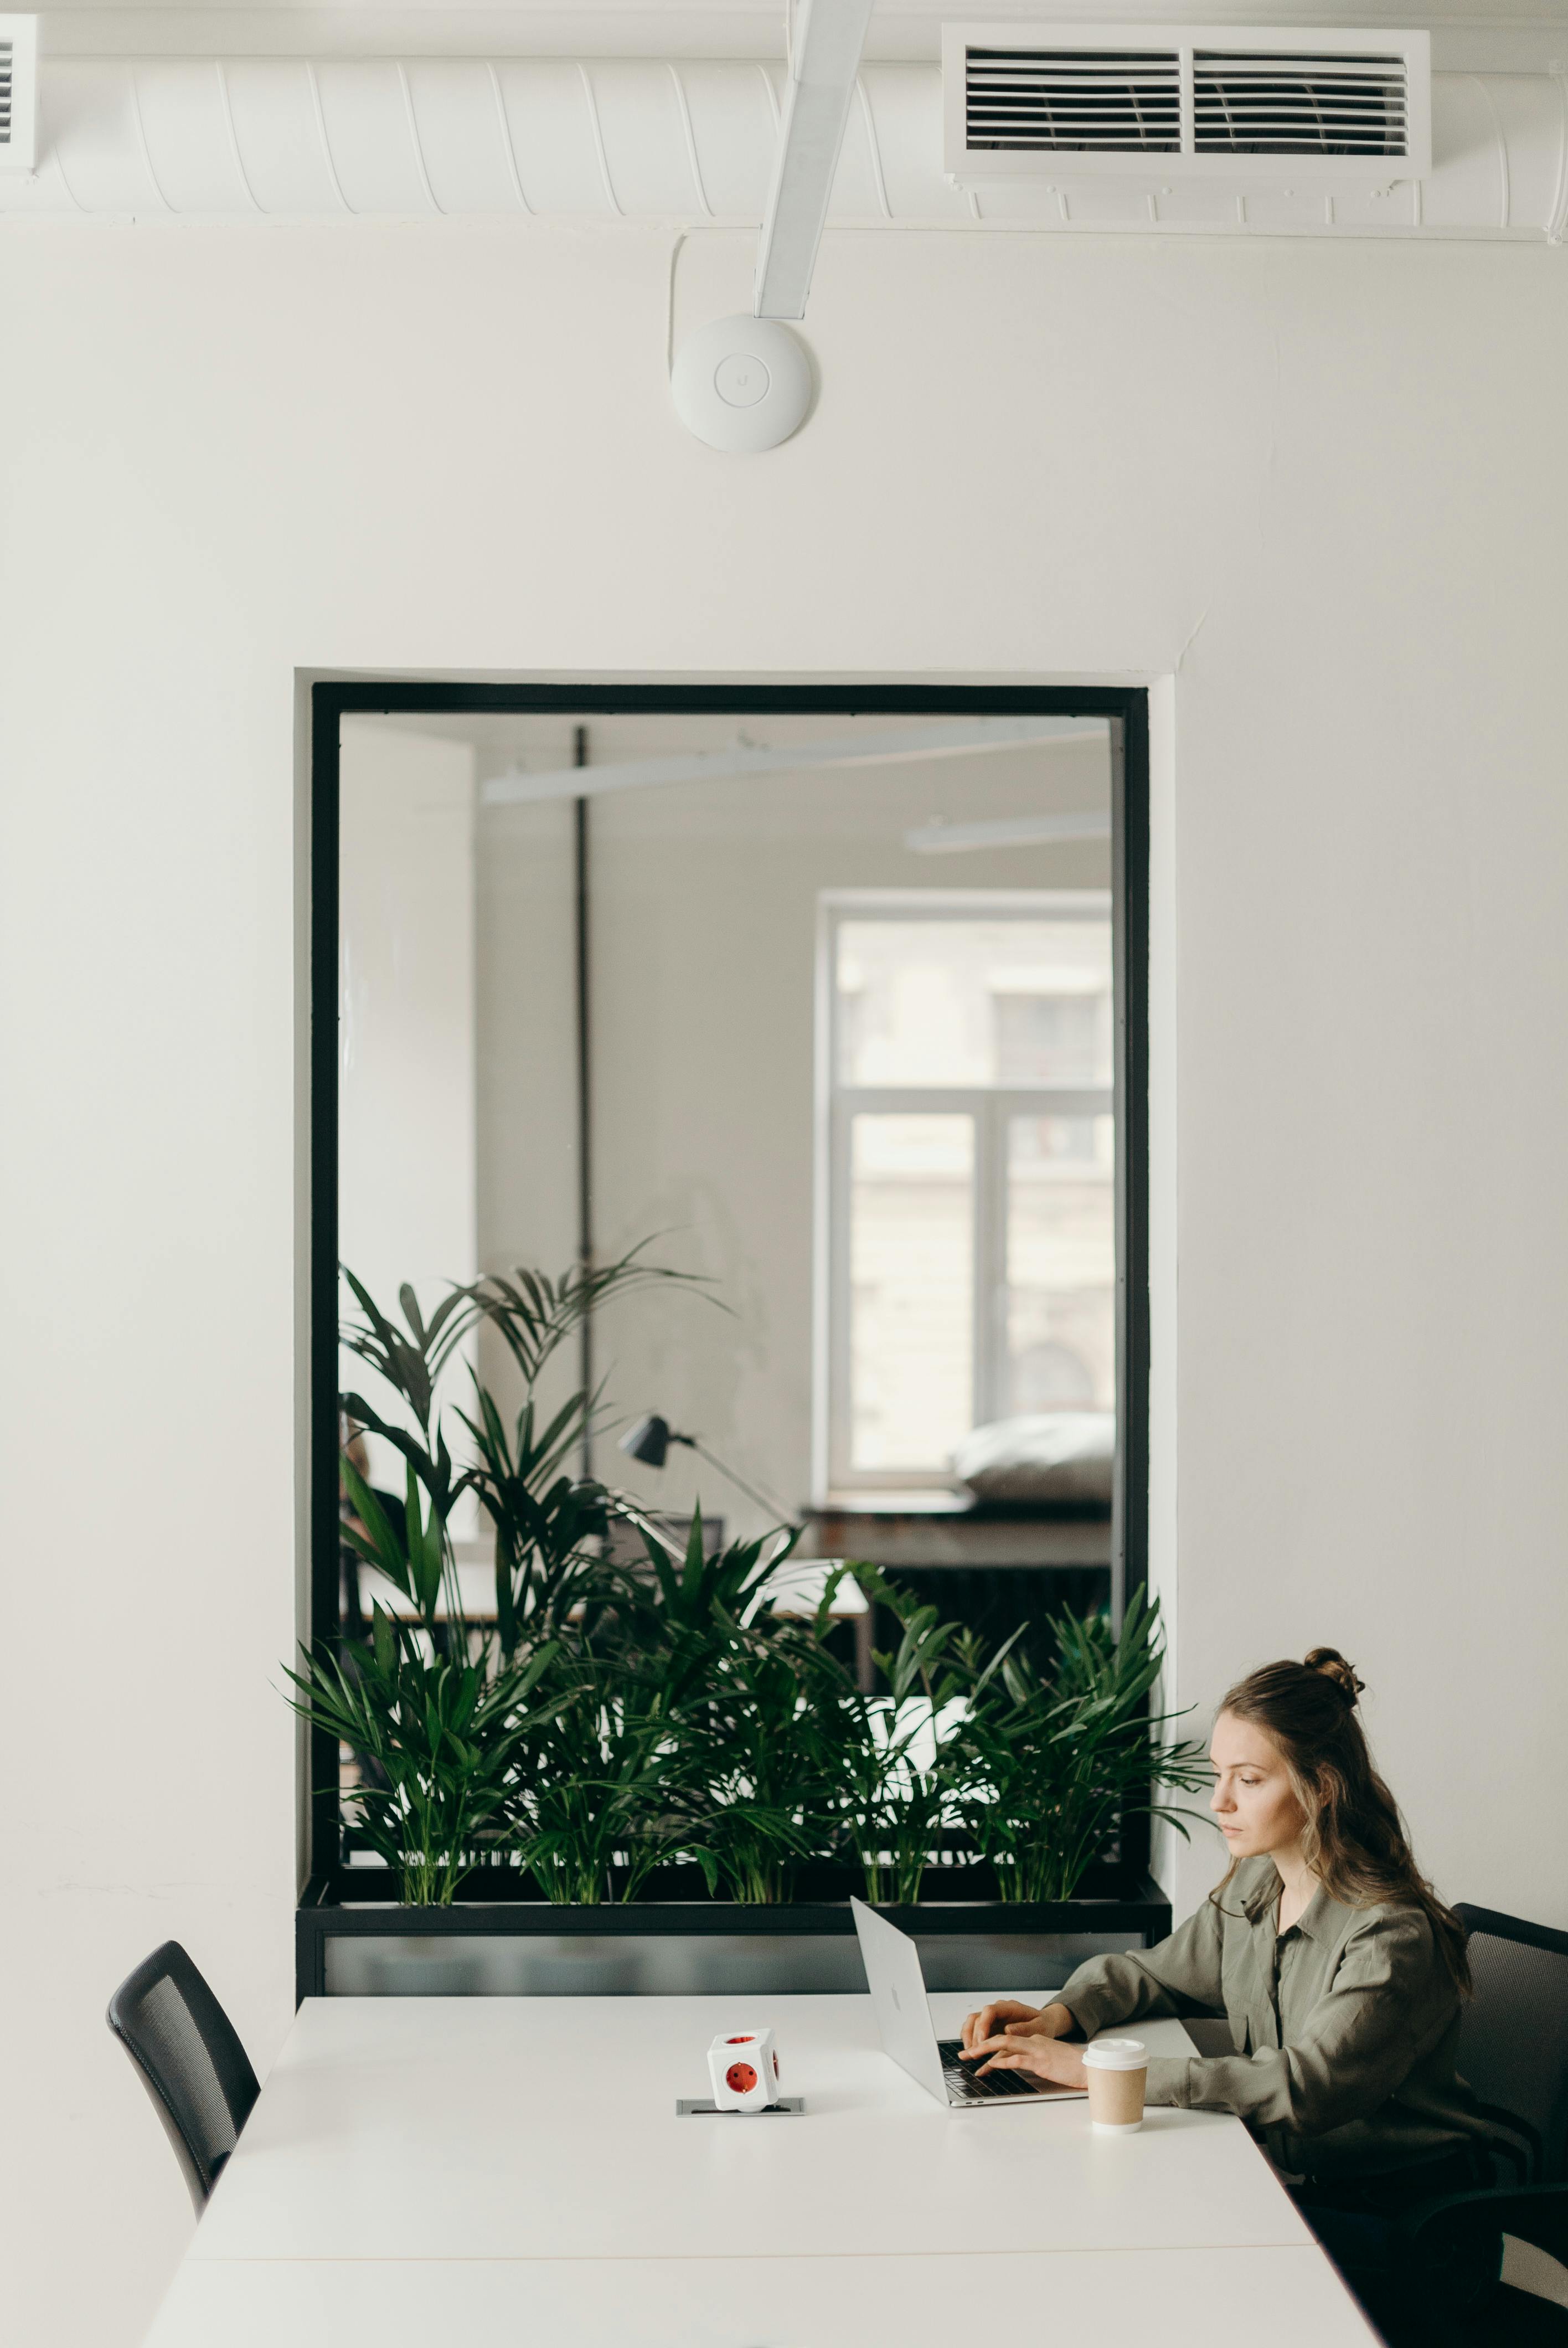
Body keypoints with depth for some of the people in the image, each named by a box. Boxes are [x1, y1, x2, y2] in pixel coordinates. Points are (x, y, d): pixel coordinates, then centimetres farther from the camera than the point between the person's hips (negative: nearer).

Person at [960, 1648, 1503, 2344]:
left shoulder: (1391, 1936, -21)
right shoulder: (1252, 1886, 5)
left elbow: (1305, 2087, -32)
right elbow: (1155, 1972, 20)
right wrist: (1058, 2015, -3)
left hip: (1408, 2230, -6)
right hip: (1288, 2182, 7)